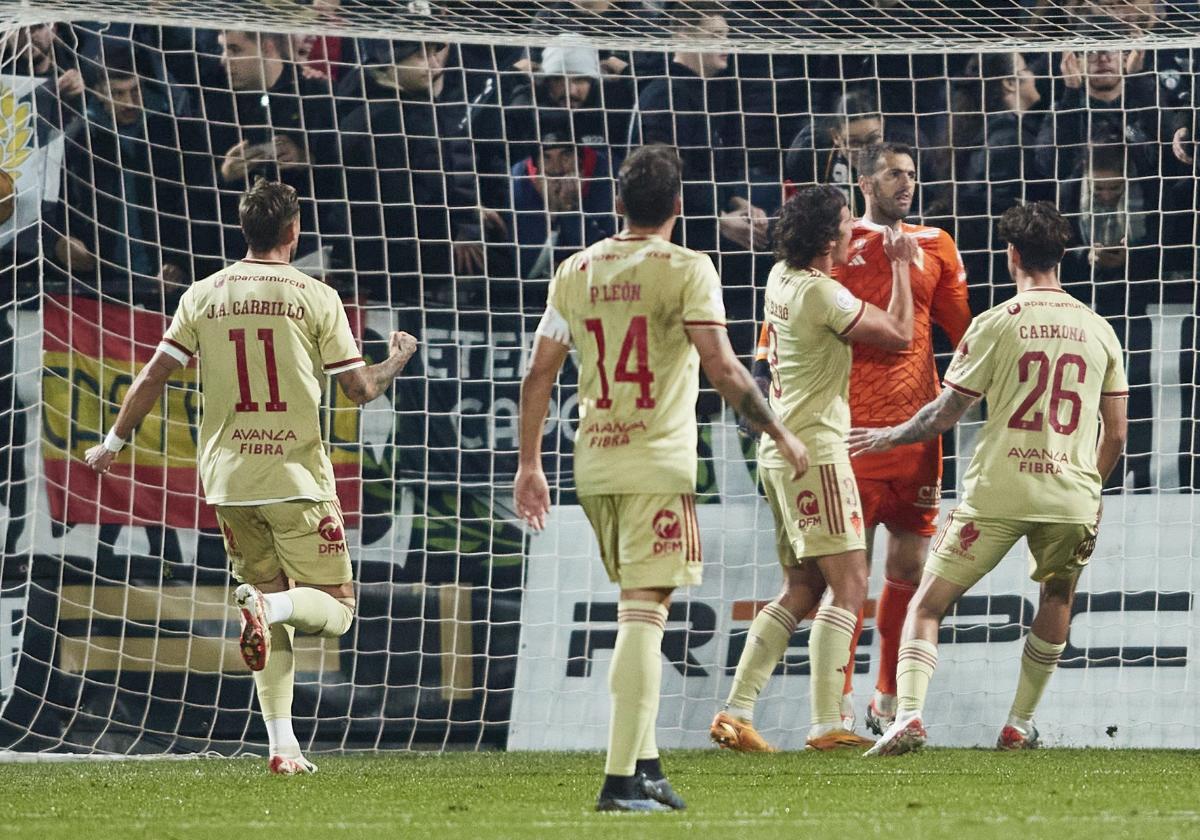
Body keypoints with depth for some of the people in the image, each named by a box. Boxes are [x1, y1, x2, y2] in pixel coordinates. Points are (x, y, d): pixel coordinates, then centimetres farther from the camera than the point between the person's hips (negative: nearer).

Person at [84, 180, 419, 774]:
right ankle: (269, 605, -27)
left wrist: (114, 442, 17)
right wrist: (398, 358, 18)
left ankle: (282, 745, 3)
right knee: (334, 609, 5)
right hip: (296, 477, -4)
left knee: (271, 612, 14)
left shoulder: (203, 296, 4)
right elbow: (361, 389, -3)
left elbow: (153, 378, 3)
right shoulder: (315, 298, -5)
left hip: (227, 478, 4)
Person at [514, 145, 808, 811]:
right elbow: (721, 368, -15)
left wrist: (529, 464, 17)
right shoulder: (685, 270, -7)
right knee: (645, 613, -7)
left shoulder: (576, 271, 7)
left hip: (594, 464, 5)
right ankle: (622, 777, -13)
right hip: (657, 464, -5)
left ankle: (645, 765, 19)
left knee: (638, 610, 19)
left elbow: (539, 374, 9)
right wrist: (780, 434, -4)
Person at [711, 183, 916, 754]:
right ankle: (827, 723, -15)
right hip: (815, 452, -9)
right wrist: (900, 266, 2)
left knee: (802, 589, 13)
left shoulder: (780, 279, 9)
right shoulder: (822, 294, -17)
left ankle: (735, 711, 7)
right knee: (849, 584, -8)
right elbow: (899, 336, -10)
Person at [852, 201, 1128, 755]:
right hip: (1072, 494, 3)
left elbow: (944, 415, 1)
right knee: (1057, 596, 30)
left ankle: (909, 714, -17)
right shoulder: (1097, 330, 8)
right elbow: (1116, 434, 11)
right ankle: (1020, 723, 26)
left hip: (997, 495, -3)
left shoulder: (996, 325, -2)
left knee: (926, 606, 4)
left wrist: (890, 438, 19)